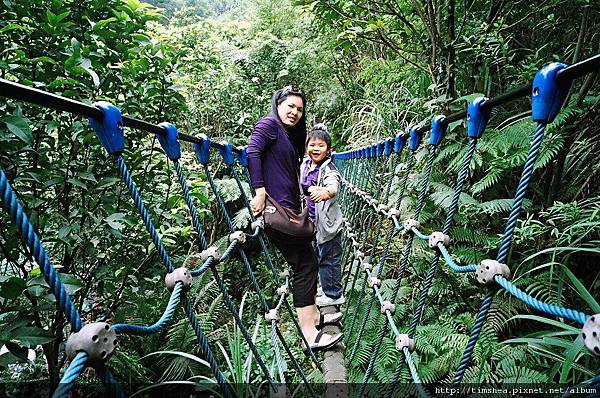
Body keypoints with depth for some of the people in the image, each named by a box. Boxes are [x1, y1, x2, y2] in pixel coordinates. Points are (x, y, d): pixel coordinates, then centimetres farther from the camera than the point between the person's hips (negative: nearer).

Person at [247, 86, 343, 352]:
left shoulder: (290, 136, 24)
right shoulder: (269, 124, -2)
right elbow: (252, 152, -19)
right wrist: (260, 191, -26)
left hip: (287, 209, 9)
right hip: (275, 207, -9)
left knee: (305, 263, 15)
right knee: (305, 264, -5)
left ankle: (313, 316, 32)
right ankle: (310, 335, 3)